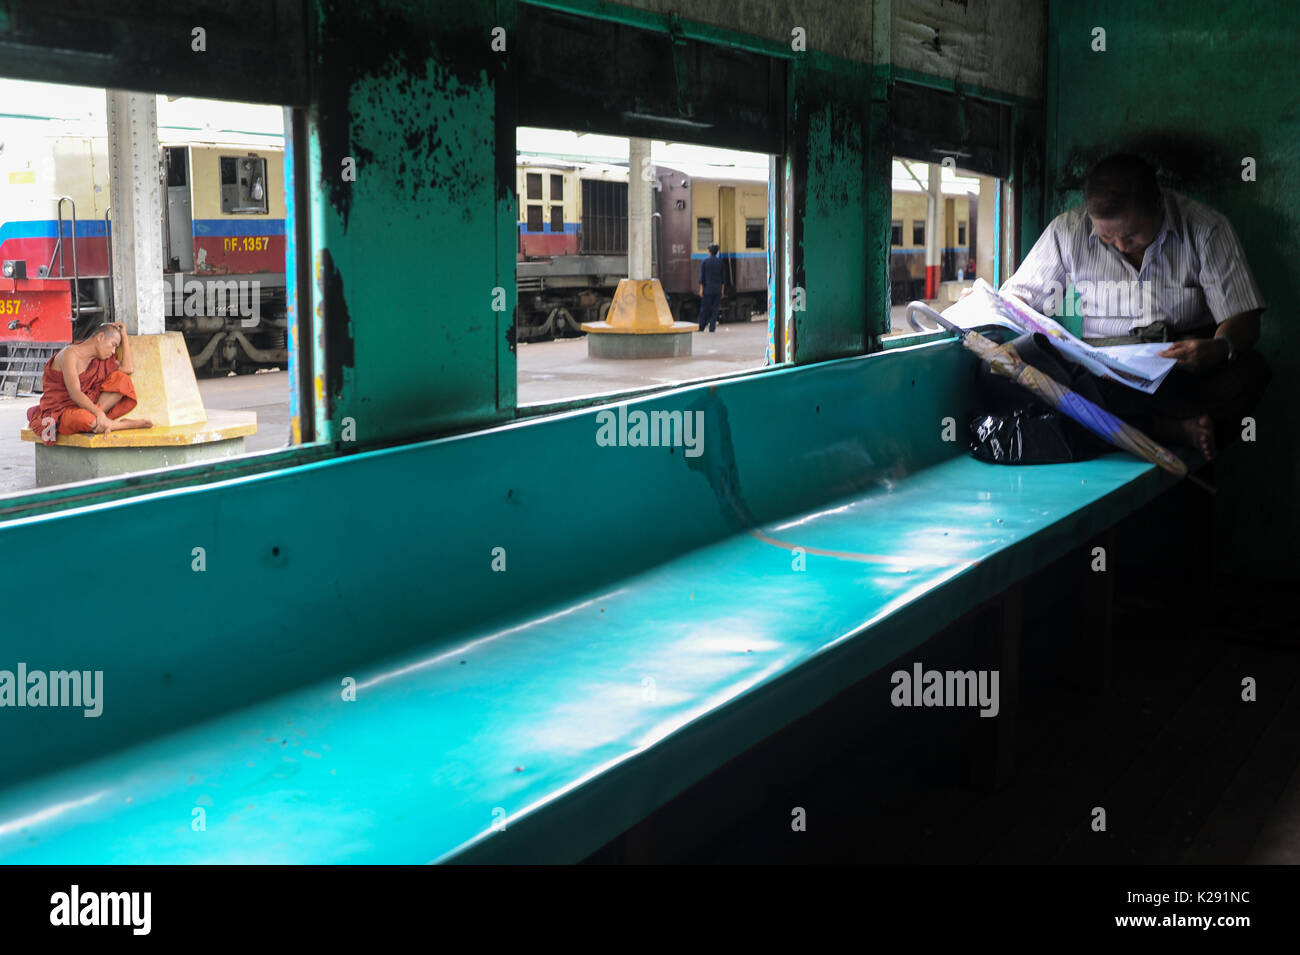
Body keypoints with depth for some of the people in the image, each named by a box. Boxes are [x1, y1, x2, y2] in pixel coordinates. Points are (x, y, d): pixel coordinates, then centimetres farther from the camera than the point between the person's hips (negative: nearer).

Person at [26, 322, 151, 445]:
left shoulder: (97, 360, 10)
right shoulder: (70, 354, -16)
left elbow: (128, 369, 0)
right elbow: (75, 393, -26)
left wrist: (124, 335, 6)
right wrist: (98, 413, -39)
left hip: (84, 405, 8)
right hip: (61, 409, -8)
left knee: (121, 379, -8)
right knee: (83, 419, -43)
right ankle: (126, 424, -20)